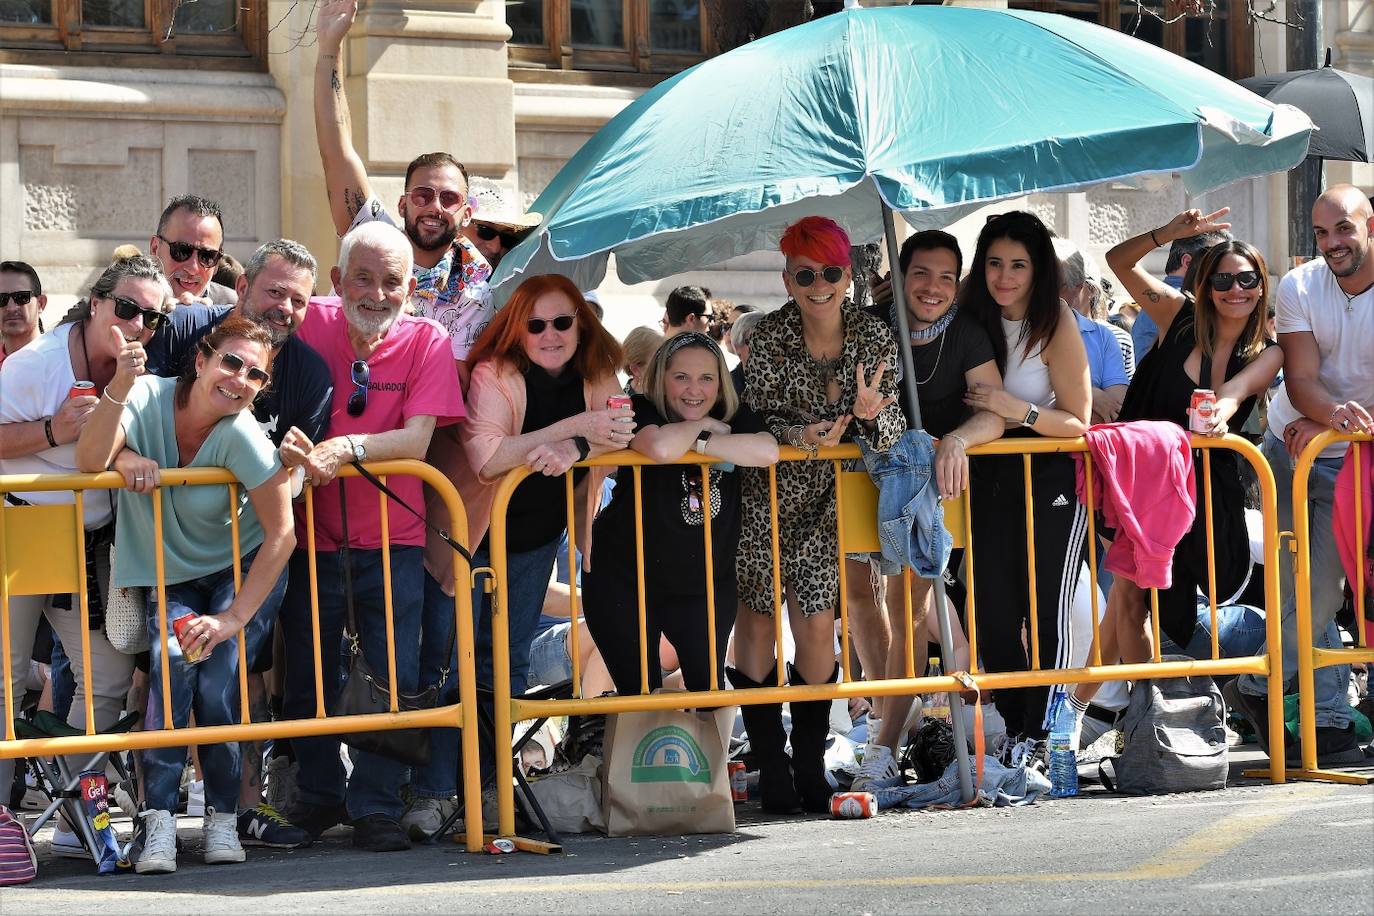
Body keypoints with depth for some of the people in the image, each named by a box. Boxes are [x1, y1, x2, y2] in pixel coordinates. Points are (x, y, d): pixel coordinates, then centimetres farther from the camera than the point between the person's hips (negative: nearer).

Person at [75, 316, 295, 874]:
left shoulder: (241, 436, -24)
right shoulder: (147, 398, -18)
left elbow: (281, 534, -22)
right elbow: (89, 461, -31)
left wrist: (234, 618, -25)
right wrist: (122, 420, -45)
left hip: (244, 573, -2)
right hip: (171, 580, 2)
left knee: (217, 680, -19)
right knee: (172, 659, -24)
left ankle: (223, 818, 0)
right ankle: (159, 819, -22)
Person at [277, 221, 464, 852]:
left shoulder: (427, 340, -7)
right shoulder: (311, 324, -4)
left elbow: (416, 438, -17)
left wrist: (346, 449, -32)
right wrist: (291, 445, -28)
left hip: (392, 537, -1)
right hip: (314, 534, 1)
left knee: (392, 678, -4)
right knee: (309, 676, 10)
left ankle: (376, 807, 8)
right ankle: (320, 795, 28)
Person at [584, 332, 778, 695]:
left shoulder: (733, 418, -4)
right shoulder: (641, 411, -14)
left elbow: (767, 452, -26)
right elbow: (662, 447, -37)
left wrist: (699, 443, -26)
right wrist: (702, 426, -18)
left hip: (704, 584, 3)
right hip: (624, 581, -3)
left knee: (709, 690, 6)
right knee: (639, 695, 4)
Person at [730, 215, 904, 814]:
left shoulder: (873, 337, -5)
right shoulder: (769, 337, -12)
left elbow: (890, 434, -4)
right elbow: (756, 418, -12)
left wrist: (873, 413, -27)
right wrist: (800, 435, -31)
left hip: (828, 503, 2)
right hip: (766, 498, -2)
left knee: (817, 626, -4)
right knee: (757, 621, 0)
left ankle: (810, 766, 8)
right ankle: (770, 768, 9)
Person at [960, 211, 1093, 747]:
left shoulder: (1055, 324, -13)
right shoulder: (973, 318, 1)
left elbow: (1077, 422, -13)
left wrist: (1021, 411, -27)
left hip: (1051, 479, -5)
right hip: (991, 477, 5)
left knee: (1048, 608, -7)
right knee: (993, 611, 2)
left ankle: (1040, 736, -2)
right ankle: (1016, 727, 13)